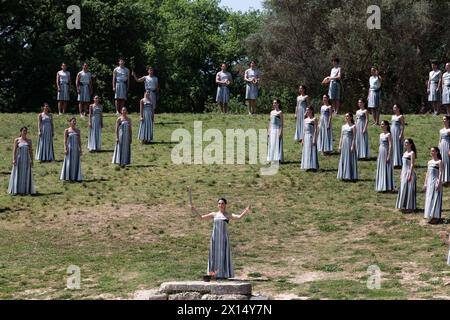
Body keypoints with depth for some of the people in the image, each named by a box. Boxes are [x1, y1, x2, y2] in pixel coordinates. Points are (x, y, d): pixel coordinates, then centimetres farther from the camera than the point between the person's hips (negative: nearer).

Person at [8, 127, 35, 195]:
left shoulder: (29, 141, 7)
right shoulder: (17, 140, 0)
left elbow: (31, 151, 7)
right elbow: (14, 150, -4)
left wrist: (31, 160, 0)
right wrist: (14, 159, -12)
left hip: (26, 160, 2)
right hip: (19, 159, -2)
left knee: (26, 175, 3)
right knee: (17, 174, 1)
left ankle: (26, 190, 8)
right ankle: (16, 190, 6)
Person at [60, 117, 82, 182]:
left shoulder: (78, 131, 8)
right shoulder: (67, 130, -2)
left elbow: (79, 141, 10)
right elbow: (65, 140, -5)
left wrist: (80, 149, 6)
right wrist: (65, 149, -12)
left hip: (76, 149, 4)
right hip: (69, 148, -4)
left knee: (76, 163, 5)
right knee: (69, 162, 0)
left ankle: (76, 177, 11)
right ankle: (68, 177, 5)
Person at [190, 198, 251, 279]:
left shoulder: (228, 215, 3)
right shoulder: (214, 214, 11)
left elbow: (239, 217, -11)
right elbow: (201, 217, 13)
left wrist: (246, 211, -26)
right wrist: (195, 211, 2)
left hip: (224, 237, -3)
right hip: (215, 237, 3)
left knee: (223, 255, -4)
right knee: (214, 255, 1)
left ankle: (224, 275, 0)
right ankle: (215, 274, 5)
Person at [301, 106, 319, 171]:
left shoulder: (314, 119, -5)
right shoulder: (305, 120, 14)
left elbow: (315, 130, -10)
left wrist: (314, 139, -18)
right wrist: (302, 139, 14)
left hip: (311, 136, -7)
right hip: (306, 137, 7)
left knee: (312, 151, -5)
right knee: (306, 152, 6)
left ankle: (313, 167, -3)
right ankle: (307, 166, 10)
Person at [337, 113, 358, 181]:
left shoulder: (353, 126, -4)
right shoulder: (343, 126, 13)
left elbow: (354, 137, -9)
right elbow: (341, 137, 14)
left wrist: (352, 146, -16)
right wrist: (340, 146, 7)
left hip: (350, 143, -6)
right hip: (344, 144, 6)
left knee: (350, 159, -4)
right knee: (343, 159, 6)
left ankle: (350, 176, 0)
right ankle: (343, 175, 12)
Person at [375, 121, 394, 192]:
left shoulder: (388, 135, -10)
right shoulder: (381, 135, 13)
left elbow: (390, 146, -15)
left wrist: (388, 156, -21)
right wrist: (378, 156, 17)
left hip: (386, 153, -8)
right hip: (381, 154, 8)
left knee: (386, 170, -3)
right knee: (380, 170, 9)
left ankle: (387, 187, 1)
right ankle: (381, 187, 15)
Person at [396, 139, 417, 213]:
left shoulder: (412, 153, -11)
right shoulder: (405, 153, 14)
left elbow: (412, 165, -16)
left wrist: (410, 175, -22)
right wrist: (401, 175, 18)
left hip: (409, 173, -9)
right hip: (404, 173, 9)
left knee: (409, 190, -4)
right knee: (403, 190, 11)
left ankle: (409, 207, 0)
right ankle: (404, 206, 18)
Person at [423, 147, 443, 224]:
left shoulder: (439, 161, -5)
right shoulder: (429, 162, 14)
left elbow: (440, 173, -12)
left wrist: (438, 182, -20)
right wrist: (425, 183, 13)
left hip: (435, 181, -7)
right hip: (429, 182, 7)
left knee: (435, 199, -6)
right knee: (429, 199, 7)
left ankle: (435, 217, -4)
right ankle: (430, 216, 12)